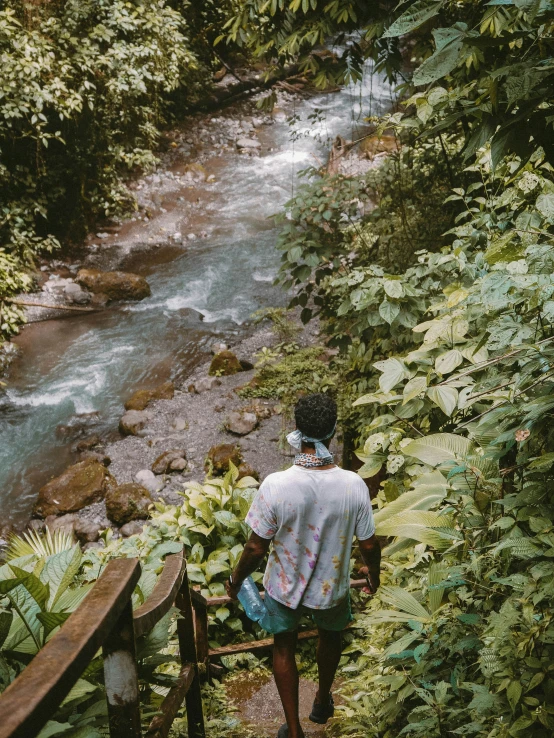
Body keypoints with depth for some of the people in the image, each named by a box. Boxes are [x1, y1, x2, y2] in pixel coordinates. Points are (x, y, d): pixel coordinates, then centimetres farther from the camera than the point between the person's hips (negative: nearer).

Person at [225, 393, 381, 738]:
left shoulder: (276, 485, -29)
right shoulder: (354, 485, -25)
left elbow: (256, 548, -19)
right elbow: (368, 544, -12)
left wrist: (236, 580, 1)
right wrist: (374, 572, 11)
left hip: (285, 586, -1)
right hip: (331, 587, 1)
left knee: (284, 648, 27)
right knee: (331, 635, 33)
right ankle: (323, 701, 56)